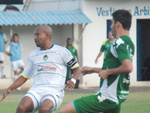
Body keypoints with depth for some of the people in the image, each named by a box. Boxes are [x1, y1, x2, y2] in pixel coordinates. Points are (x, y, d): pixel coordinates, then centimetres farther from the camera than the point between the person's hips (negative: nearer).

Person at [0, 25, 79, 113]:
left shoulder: (61, 51, 7)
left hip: (54, 92, -4)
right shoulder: (33, 55, 19)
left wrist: (73, 80, -8)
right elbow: (24, 77, 25)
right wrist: (10, 89, 10)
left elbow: (76, 67, 13)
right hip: (36, 91, 4)